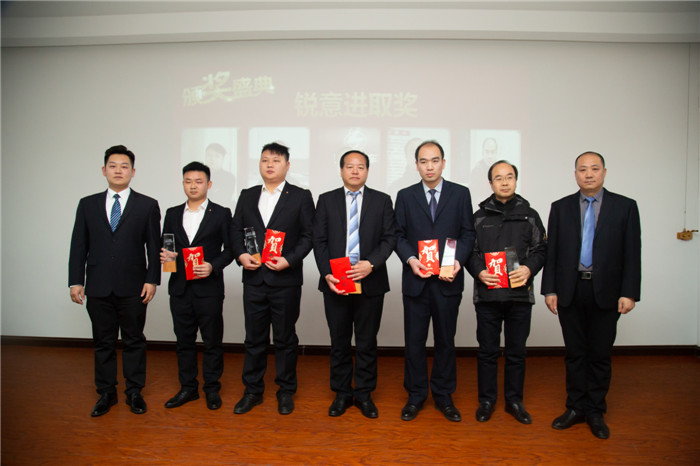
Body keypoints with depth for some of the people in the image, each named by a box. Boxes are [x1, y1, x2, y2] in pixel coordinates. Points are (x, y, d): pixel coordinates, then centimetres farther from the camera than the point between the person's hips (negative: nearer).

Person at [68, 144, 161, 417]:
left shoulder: (147, 206, 3)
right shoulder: (88, 204, 10)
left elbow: (154, 247, 0)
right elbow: (79, 246, 8)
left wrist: (152, 280, -7)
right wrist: (75, 281, 2)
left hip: (133, 287, -2)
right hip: (98, 287, 2)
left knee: (134, 341, 8)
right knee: (103, 342, 11)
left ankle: (135, 392, 21)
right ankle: (106, 393, 25)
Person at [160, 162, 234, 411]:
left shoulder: (221, 213, 1)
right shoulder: (172, 214, 12)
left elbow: (230, 249, -1)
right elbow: (164, 247, 15)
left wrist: (213, 266, -16)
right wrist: (165, 256, -7)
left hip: (209, 288, -3)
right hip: (180, 288, 4)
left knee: (212, 341, 5)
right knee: (184, 340, 12)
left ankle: (212, 389, 19)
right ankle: (188, 387, 27)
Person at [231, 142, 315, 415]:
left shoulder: (301, 197, 1)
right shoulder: (247, 196, 12)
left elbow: (308, 235, -3)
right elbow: (236, 230, 11)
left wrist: (288, 260, -16)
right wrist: (241, 255, -7)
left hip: (286, 279, -3)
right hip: (254, 278, 3)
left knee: (285, 339, 8)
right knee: (254, 338, 11)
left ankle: (286, 391, 24)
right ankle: (253, 391, 26)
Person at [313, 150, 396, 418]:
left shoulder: (382, 201, 6)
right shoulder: (326, 200, 7)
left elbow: (389, 238, 0)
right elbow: (319, 241, 3)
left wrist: (371, 263, -15)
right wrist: (327, 273, -10)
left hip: (370, 282, 0)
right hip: (335, 283, 1)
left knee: (367, 341, 9)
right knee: (339, 341, 11)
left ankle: (364, 394, 24)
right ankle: (342, 393, 26)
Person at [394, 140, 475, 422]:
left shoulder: (460, 194, 5)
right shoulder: (405, 196, 6)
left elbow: (468, 234, 4)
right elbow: (399, 236, 5)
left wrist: (458, 260, -12)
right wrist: (410, 259, -13)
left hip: (448, 280, 0)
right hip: (416, 280, 0)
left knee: (445, 340, 11)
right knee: (414, 340, 7)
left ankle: (443, 396, 27)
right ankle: (415, 396, 23)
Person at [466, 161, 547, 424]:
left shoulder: (529, 215, 9)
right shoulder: (479, 217, 6)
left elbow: (541, 249, 8)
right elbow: (469, 251, 6)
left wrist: (529, 269, -10)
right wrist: (479, 272, -12)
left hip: (520, 294, 1)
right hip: (487, 294, -1)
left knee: (517, 351, 10)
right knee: (487, 350, 8)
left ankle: (514, 400, 27)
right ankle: (487, 400, 23)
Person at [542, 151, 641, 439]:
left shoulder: (625, 207, 2)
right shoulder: (561, 208, 6)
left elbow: (632, 253, -1)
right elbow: (551, 251, 4)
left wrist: (629, 293, -8)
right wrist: (549, 290, -1)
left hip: (605, 293, -1)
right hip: (569, 292, 1)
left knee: (600, 354, 8)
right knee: (575, 353, 10)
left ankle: (596, 412, 23)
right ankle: (576, 408, 23)